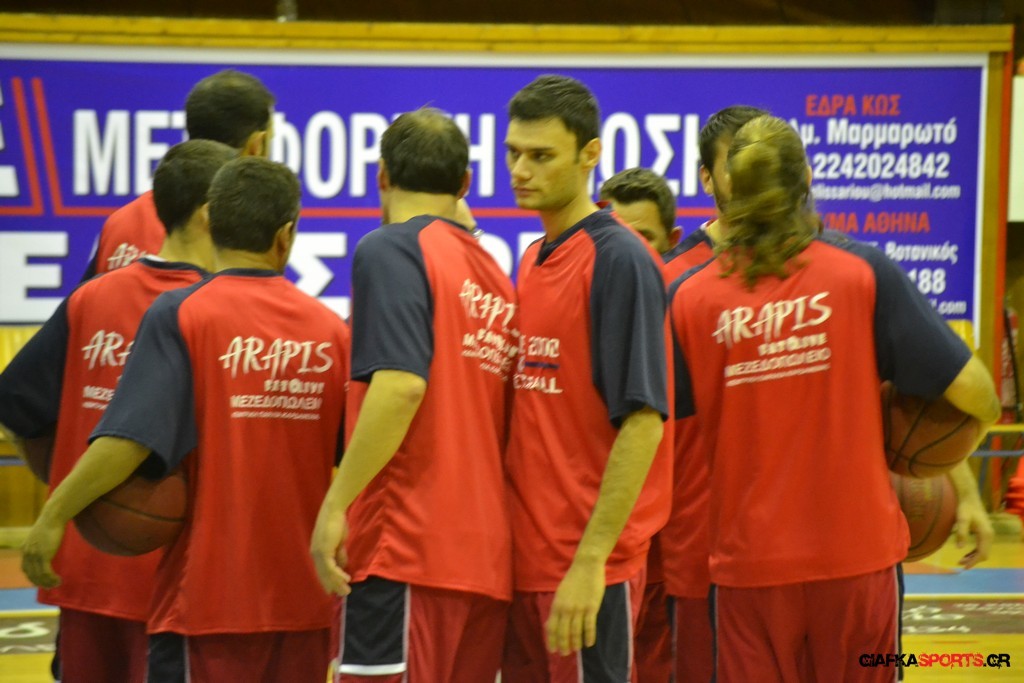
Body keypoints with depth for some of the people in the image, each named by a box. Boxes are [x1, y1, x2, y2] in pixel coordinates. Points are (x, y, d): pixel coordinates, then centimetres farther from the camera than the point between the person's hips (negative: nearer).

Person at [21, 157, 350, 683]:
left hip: (207, 590, -4)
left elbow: (130, 437, -18)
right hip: (303, 597, 4)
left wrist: (54, 516, -13)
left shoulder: (180, 316, -9)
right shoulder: (330, 329, 3)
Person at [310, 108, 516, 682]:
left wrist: (335, 505, -16)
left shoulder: (390, 250, -4)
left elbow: (400, 383, -18)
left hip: (406, 546, -7)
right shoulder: (495, 273, 17)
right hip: (490, 556, 7)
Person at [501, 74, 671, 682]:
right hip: (525, 556, 8)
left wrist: (590, 561, -20)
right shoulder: (533, 261, 13)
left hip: (588, 568, -8)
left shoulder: (620, 260, -11)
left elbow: (643, 421, -16)